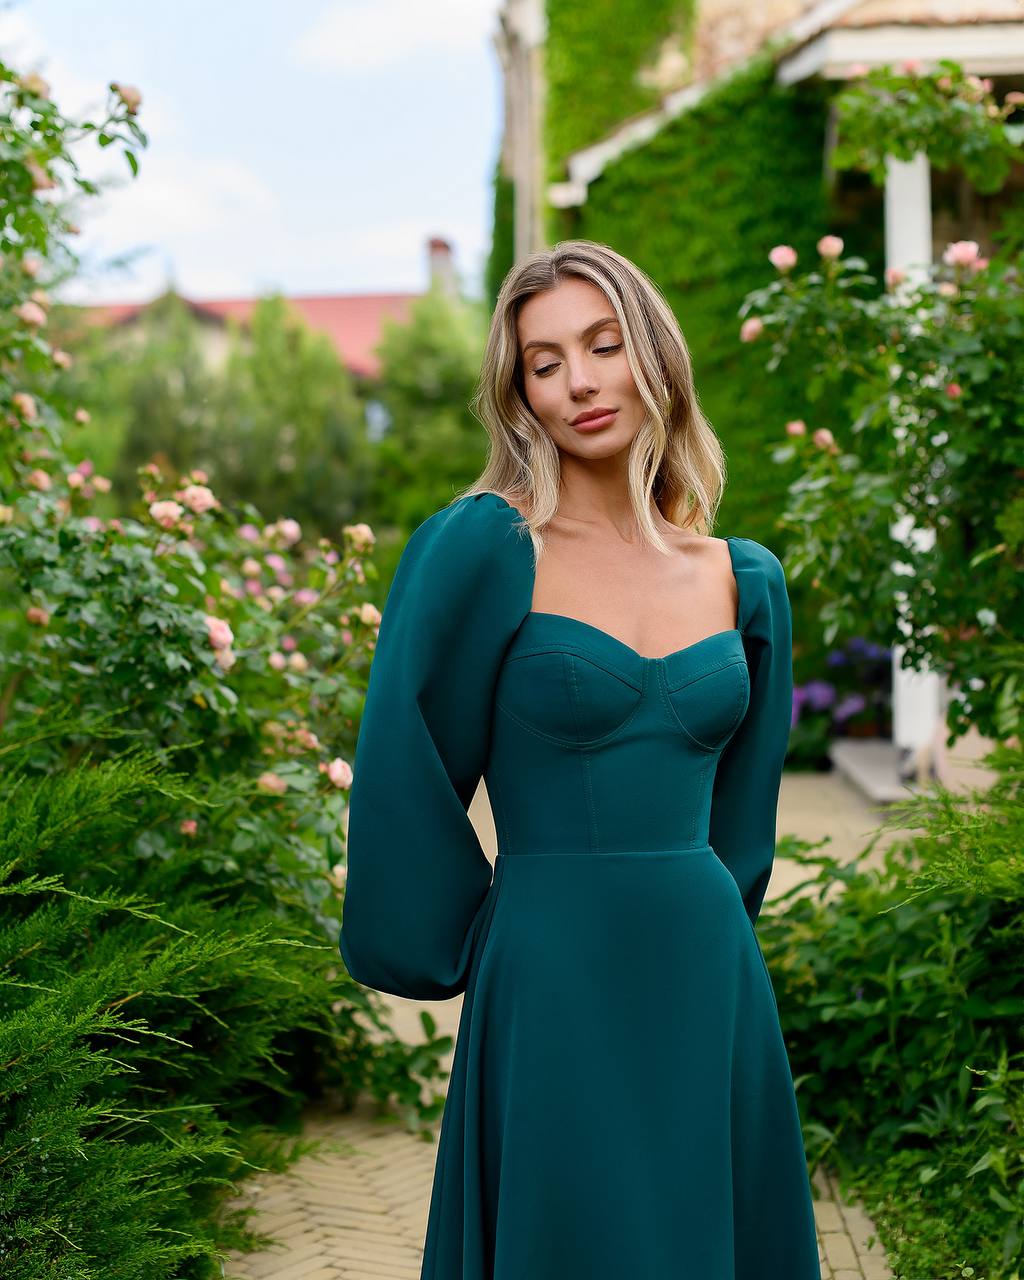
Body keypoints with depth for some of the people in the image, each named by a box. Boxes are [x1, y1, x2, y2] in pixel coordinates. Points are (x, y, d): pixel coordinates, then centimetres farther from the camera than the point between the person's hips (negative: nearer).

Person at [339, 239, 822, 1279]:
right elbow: (404, 778, -4)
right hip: (553, 997, -5)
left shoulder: (743, 580, 8)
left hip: (711, 989, 5)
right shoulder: (483, 548, -8)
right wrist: (452, 956, 3)